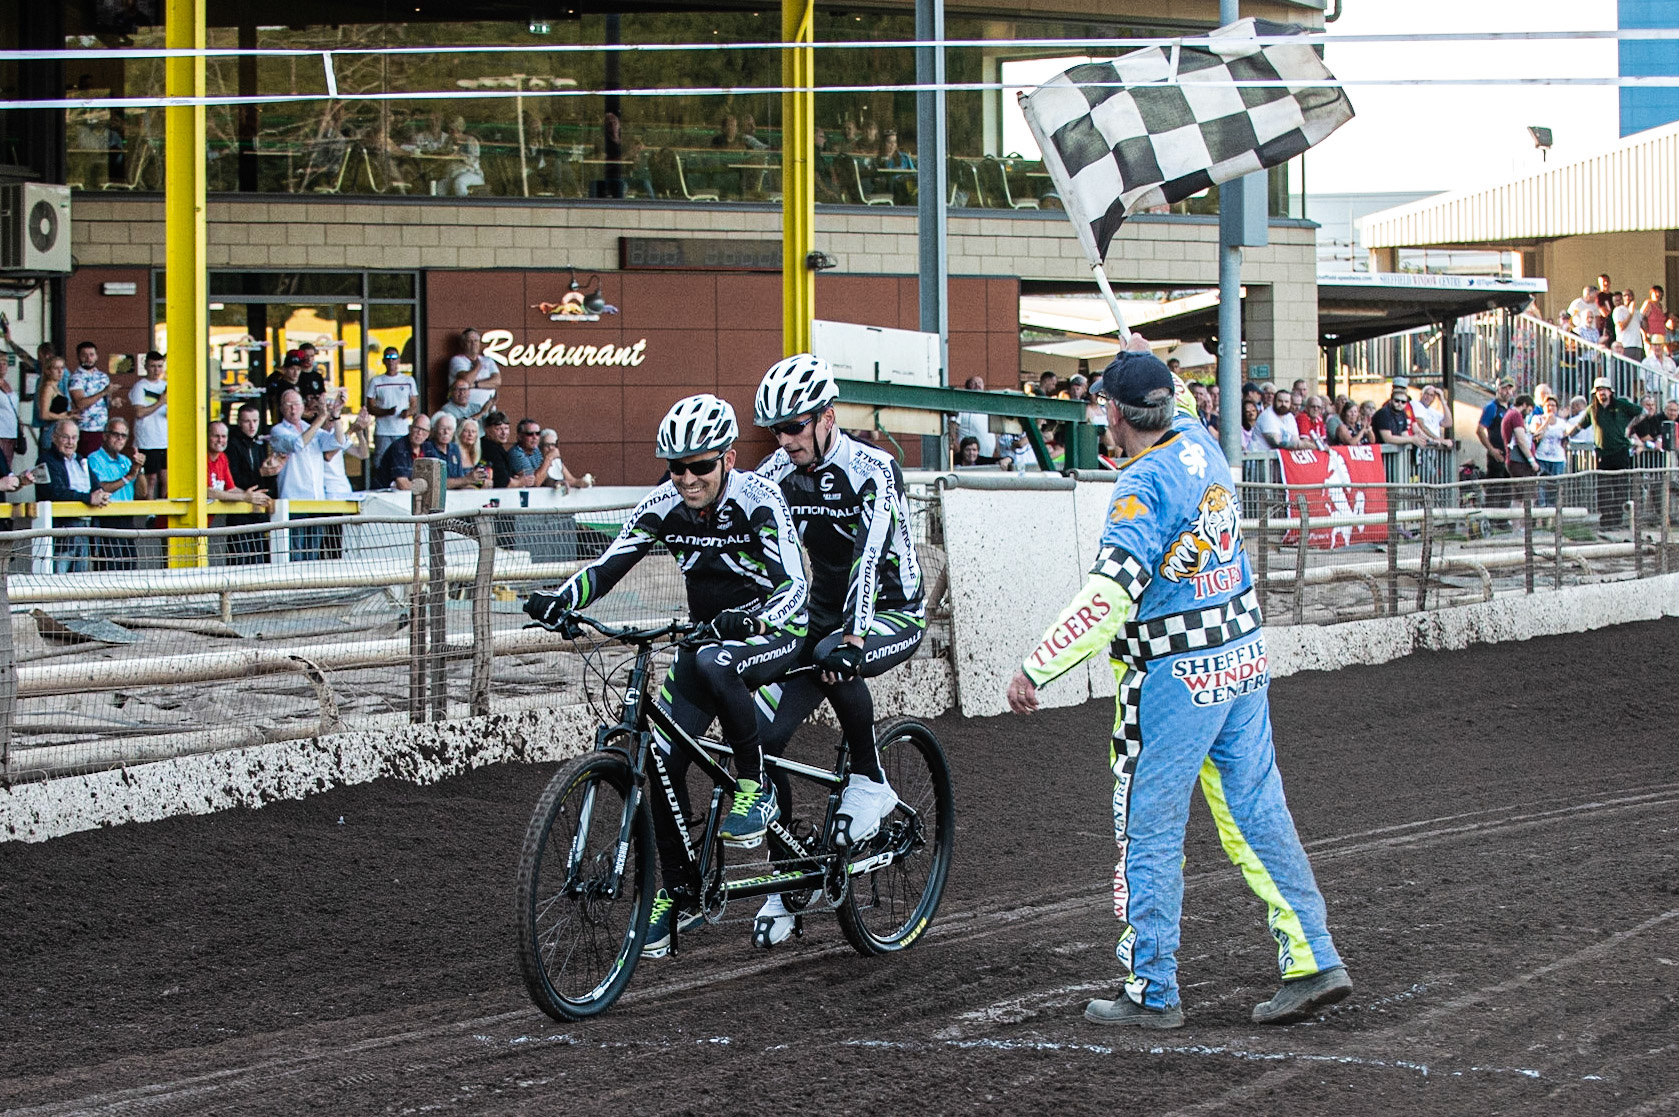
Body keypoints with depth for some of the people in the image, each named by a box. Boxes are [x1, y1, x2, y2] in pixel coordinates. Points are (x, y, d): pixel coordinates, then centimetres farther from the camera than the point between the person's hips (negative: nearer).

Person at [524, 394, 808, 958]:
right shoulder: (663, 505, -9)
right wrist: (559, 600, -32)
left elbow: (794, 585, -32)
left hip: (775, 632, -6)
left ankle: (756, 789, -19)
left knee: (712, 662, -38)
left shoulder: (759, 500, -23)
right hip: (707, 633, 6)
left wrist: (751, 620, -52)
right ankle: (678, 892, 9)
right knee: (663, 757, -6)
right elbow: (608, 564, -12)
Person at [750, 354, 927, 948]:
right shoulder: (777, 473, -4)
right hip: (823, 613, 6)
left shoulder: (873, 470, -21)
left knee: (832, 660, -38)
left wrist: (851, 640, -44)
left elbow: (870, 555, -33)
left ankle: (869, 783, -14)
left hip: (894, 615, -6)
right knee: (763, 735, -9)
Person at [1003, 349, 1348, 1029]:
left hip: (1177, 675, -8)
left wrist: (1036, 668, -26)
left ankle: (1152, 991, 6)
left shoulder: (1144, 485, -18)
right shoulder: (1201, 445, 5)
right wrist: (1151, 373, 50)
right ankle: (1313, 962, 10)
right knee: (1257, 815, 11)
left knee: (1148, 832, 1)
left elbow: (1111, 595, -28)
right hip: (1246, 655, 8)